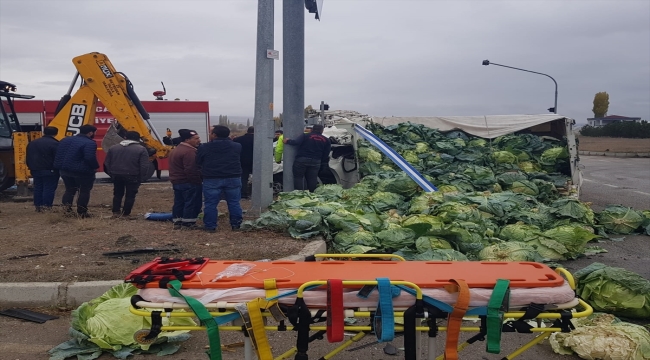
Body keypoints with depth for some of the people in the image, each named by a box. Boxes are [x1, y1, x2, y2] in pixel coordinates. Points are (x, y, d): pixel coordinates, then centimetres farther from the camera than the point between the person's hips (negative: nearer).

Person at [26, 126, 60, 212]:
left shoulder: (32, 143, 12)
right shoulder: (54, 144, -13)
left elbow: (28, 157, 17)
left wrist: (31, 168, 23)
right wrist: (59, 169, -3)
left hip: (36, 170, 7)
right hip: (50, 171, -7)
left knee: (38, 188, 13)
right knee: (49, 188, -3)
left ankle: (38, 205, 16)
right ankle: (46, 206, -6)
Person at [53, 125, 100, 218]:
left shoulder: (66, 140, 8)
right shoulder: (89, 143, -18)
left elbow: (58, 154, 12)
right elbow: (90, 158, -27)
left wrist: (59, 166, 19)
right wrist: (95, 167, -10)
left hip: (65, 170, 6)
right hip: (83, 172, -6)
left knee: (70, 189, 21)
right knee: (84, 191, 9)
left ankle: (67, 204, -2)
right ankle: (81, 212, 11)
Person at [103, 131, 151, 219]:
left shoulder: (113, 148, 9)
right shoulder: (141, 149, -7)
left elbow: (106, 163, 11)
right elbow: (144, 166, -12)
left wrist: (111, 174, 18)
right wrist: (142, 178, -5)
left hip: (116, 175, 5)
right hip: (132, 176, -5)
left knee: (117, 194, 17)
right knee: (130, 195, 4)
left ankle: (116, 213, 17)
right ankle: (125, 214, 4)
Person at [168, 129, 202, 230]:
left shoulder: (175, 150, 15)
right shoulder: (189, 151, -20)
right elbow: (191, 170, -25)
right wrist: (198, 181, -18)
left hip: (176, 181, 10)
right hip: (189, 183, -10)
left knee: (179, 202, 13)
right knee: (192, 203, -3)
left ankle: (177, 222, 17)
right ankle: (187, 223, -2)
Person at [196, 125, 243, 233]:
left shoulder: (204, 148, -3)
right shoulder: (237, 146, 0)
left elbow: (198, 163, 7)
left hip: (211, 179, -2)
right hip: (233, 178, 2)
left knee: (210, 204, 7)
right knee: (234, 202, 10)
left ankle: (210, 226, 9)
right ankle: (236, 224, 15)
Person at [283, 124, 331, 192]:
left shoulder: (306, 136, 2)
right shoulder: (326, 140, 11)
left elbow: (296, 142, -11)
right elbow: (325, 155, 9)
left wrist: (287, 141, 4)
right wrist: (323, 165, 16)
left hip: (301, 160, -3)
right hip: (315, 162, 3)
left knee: (298, 177, 1)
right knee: (312, 180, 8)